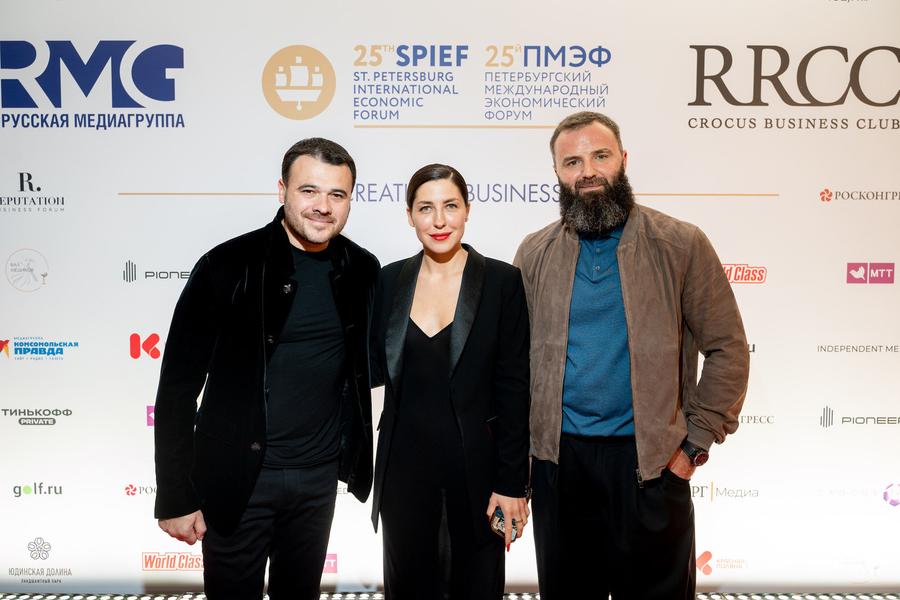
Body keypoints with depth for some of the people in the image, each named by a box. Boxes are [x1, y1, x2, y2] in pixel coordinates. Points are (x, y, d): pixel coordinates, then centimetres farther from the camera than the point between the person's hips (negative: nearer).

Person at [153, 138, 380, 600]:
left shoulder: (362, 270, -2)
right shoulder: (227, 266, -14)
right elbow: (178, 387, -10)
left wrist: (357, 458, 8)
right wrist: (176, 497, -9)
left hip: (320, 475, 4)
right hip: (237, 475, -3)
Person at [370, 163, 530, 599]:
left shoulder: (502, 280, -7)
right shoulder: (390, 280, 2)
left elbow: (513, 388, -8)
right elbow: (376, 369, 6)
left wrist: (512, 482, -9)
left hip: (476, 463, -2)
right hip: (405, 463, 3)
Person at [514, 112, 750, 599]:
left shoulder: (681, 245, -4)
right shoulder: (535, 253, 3)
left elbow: (727, 348, -3)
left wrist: (695, 443, -7)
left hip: (650, 458, -2)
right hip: (557, 455, 2)